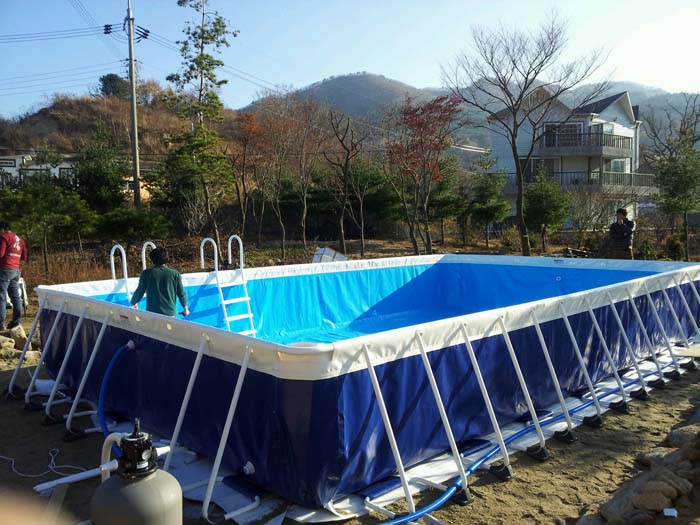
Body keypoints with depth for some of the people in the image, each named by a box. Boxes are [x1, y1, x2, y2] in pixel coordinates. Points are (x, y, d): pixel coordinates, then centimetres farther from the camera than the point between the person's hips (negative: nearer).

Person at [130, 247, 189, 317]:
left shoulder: (146, 273, -2)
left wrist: (133, 303, 22)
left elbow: (140, 292, 2)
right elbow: (181, 293, 3)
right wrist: (185, 307, 21)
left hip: (152, 312, 0)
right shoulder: (175, 274, -1)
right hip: (170, 313, 0)